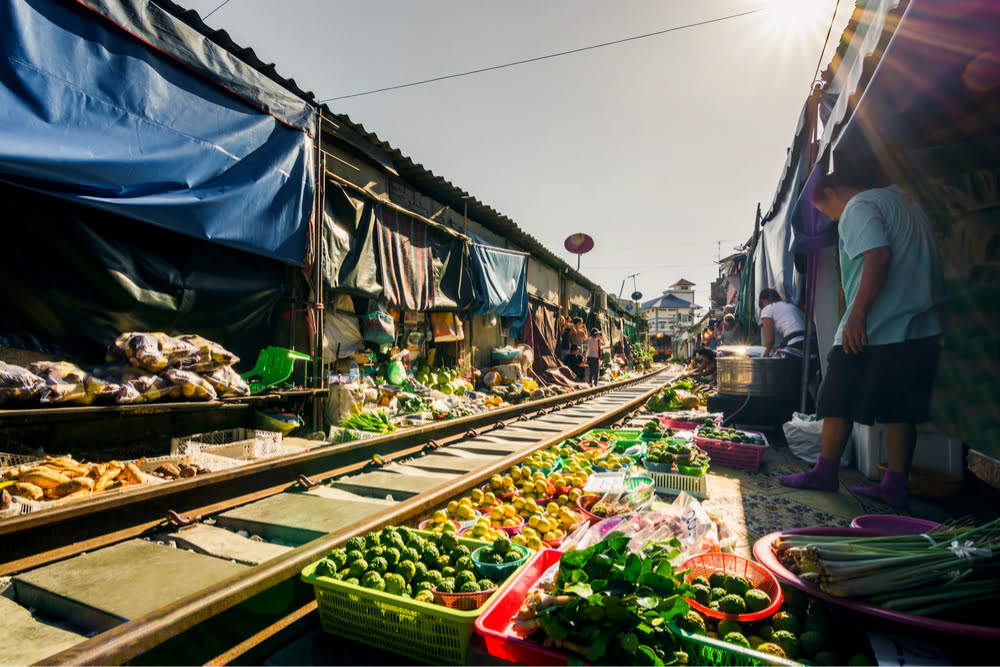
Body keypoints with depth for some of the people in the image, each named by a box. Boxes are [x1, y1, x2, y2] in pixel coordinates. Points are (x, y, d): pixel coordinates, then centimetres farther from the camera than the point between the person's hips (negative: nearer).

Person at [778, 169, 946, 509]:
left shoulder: (858, 208, -5)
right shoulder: (905, 199, 23)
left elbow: (878, 256, -21)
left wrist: (856, 315, -23)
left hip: (876, 327, -9)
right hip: (922, 327, 9)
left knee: (838, 401, 3)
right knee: (899, 410, 10)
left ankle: (824, 473, 12)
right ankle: (895, 487, 13)